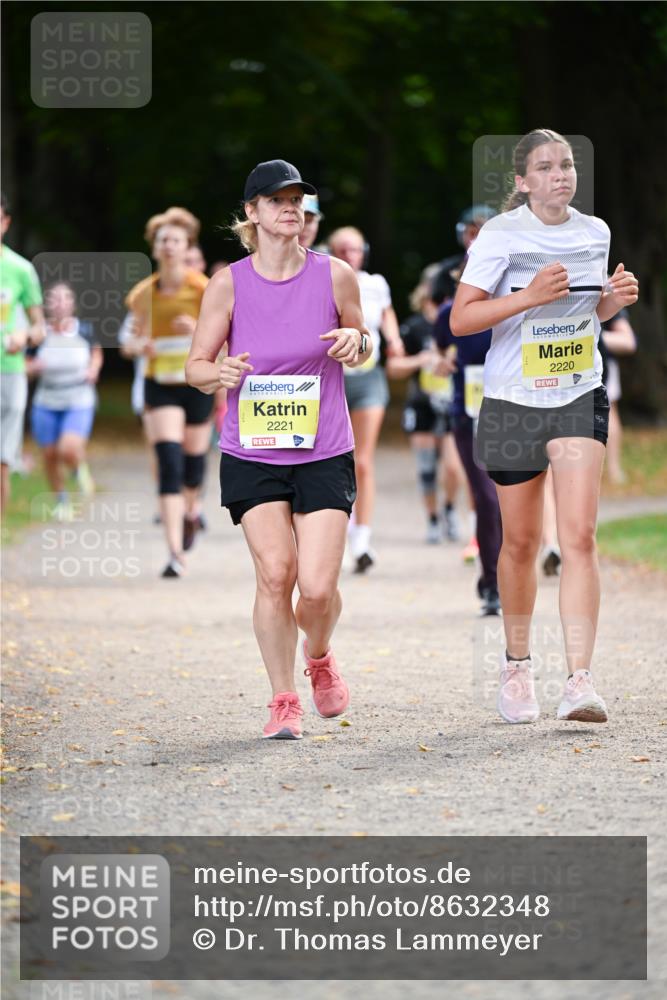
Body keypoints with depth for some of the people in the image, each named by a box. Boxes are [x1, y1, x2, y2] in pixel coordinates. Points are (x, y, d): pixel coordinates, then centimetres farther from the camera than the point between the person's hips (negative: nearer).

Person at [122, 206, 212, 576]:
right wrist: (138, 345, -10)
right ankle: (176, 553, -18)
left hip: (197, 383, -1)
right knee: (168, 461, -14)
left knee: (193, 459, 11)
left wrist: (200, 330, -29)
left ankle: (191, 510, 49)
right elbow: (132, 341, 13)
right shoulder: (144, 294, 2)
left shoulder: (202, 289, -7)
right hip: (159, 385, 1)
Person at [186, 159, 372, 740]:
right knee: (275, 572, -14)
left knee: (317, 587, -9)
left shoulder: (335, 276, 0)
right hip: (251, 453, 0)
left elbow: (363, 348, 14)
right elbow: (196, 366, 4)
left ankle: (319, 658, 26)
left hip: (325, 454, 0)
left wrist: (355, 342, -10)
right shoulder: (229, 284, -2)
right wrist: (219, 373, -19)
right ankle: (284, 701, 4)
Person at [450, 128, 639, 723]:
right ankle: (517, 668, 29)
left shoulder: (595, 234, 6)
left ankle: (580, 680, -17)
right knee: (521, 541, 9)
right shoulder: (501, 236, -7)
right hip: (513, 401, -2)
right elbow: (461, 319, -11)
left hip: (580, 399, 2)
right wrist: (530, 296, -22)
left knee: (579, 535, -13)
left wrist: (614, 300, -1)